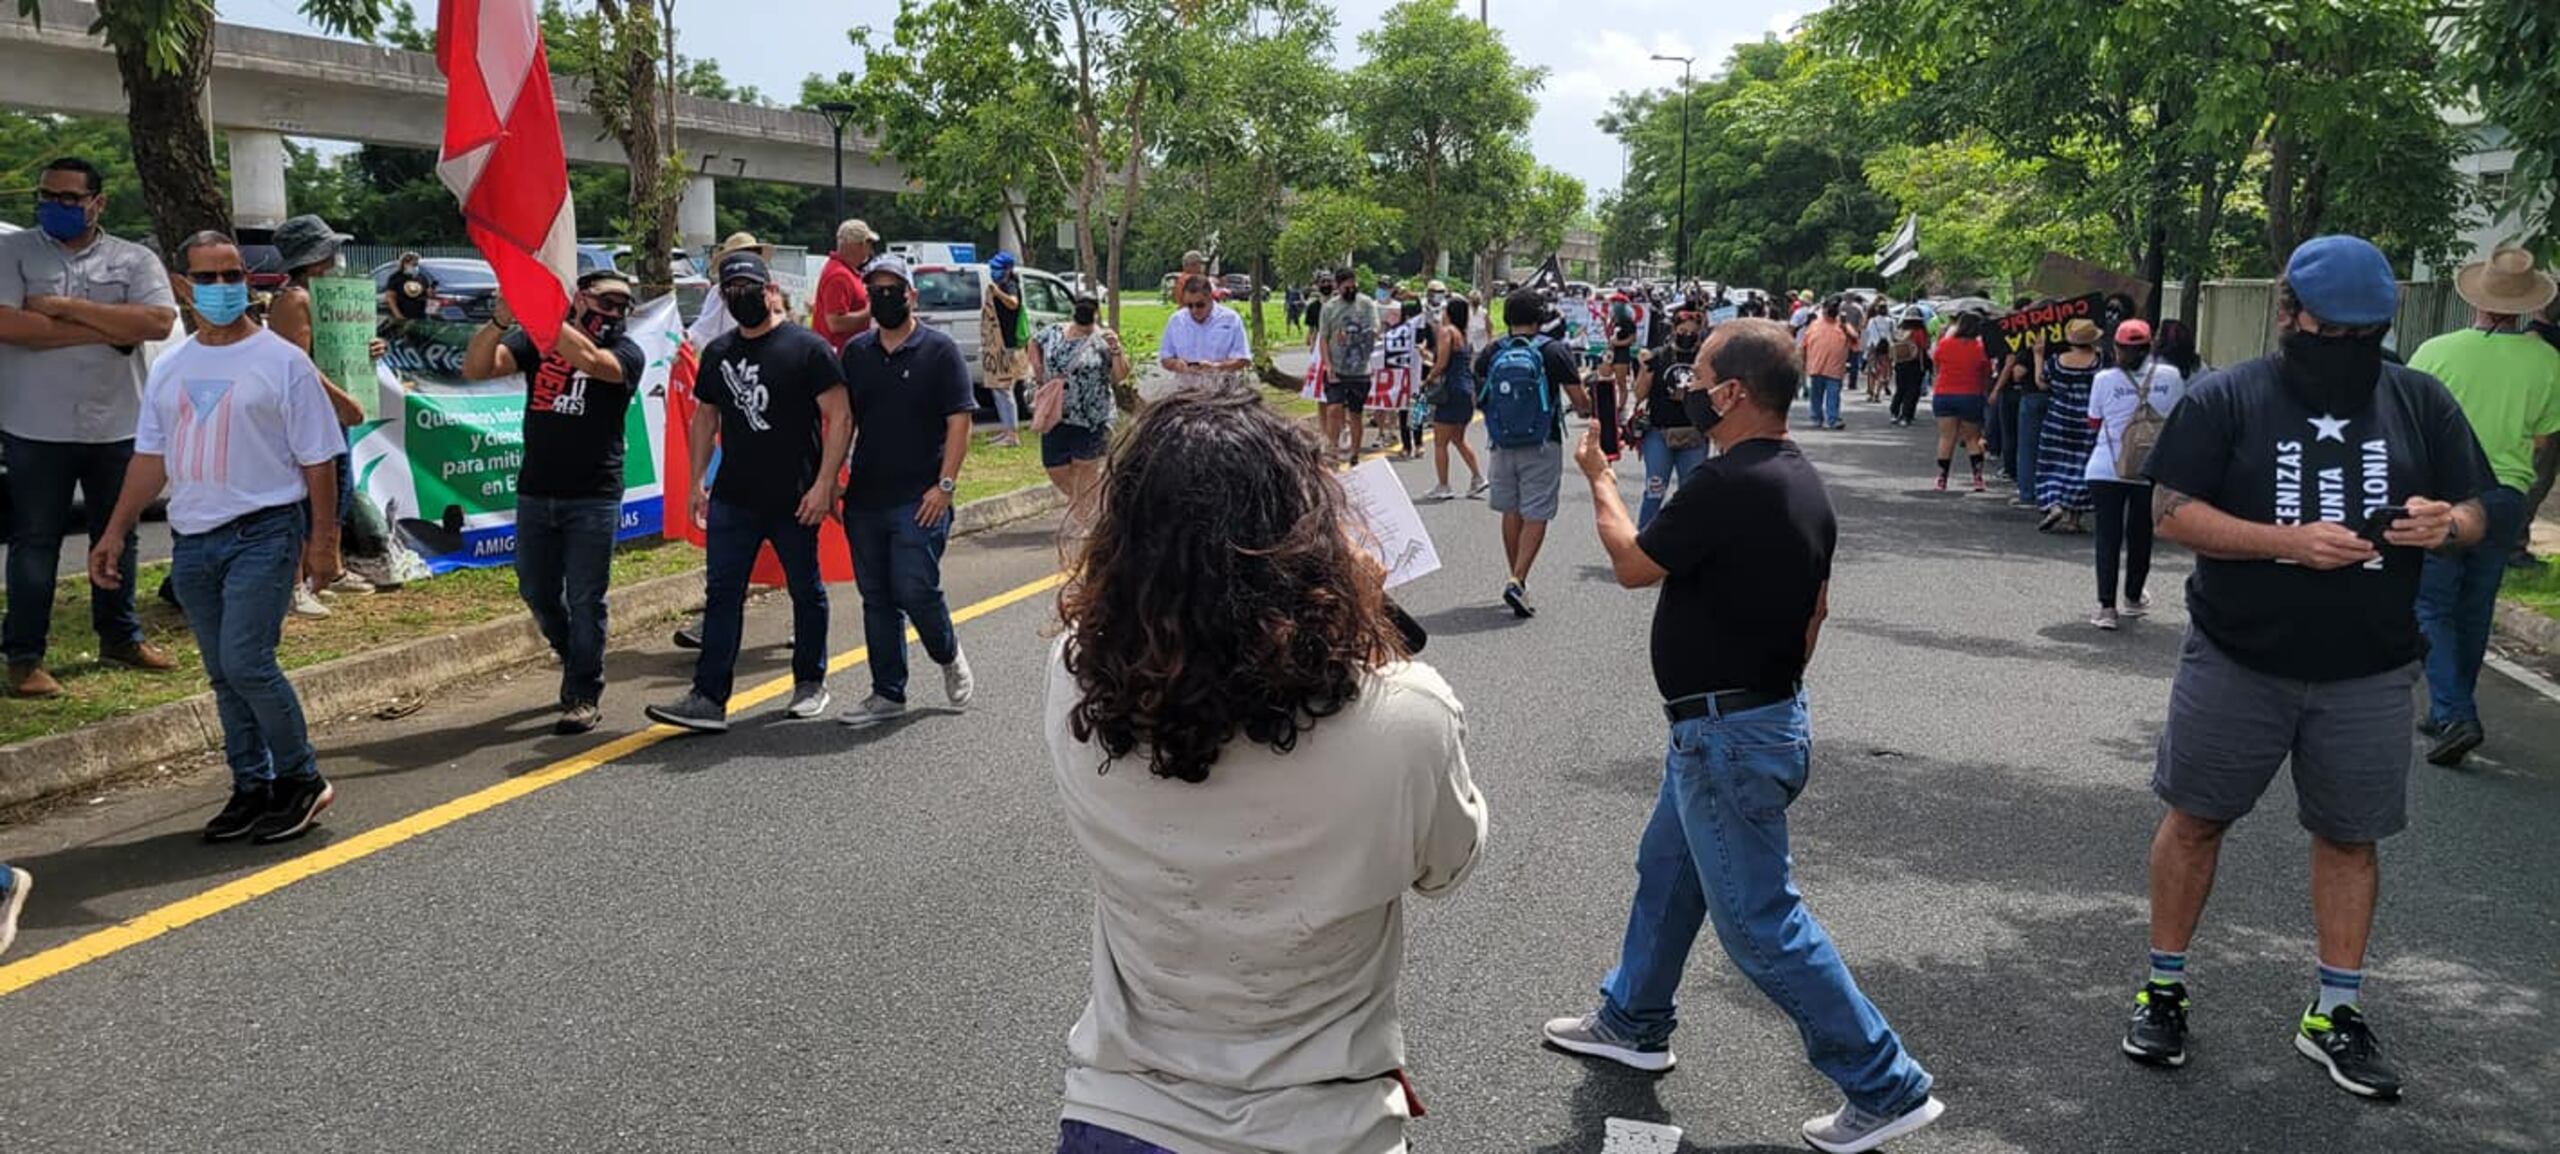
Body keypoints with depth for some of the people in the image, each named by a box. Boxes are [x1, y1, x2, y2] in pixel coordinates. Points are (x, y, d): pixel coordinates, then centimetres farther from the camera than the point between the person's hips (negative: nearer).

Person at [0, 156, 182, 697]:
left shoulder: (135, 260, 4)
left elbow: (159, 322, -13)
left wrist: (65, 307, -16)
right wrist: (108, 331, -16)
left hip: (117, 427, 2)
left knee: (118, 538, 14)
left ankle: (120, 637, 29)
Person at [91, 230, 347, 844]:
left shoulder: (282, 361, -4)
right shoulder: (169, 368, 13)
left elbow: (318, 460, -5)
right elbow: (151, 459, 17)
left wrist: (322, 539, -9)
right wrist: (116, 532, 12)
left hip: (263, 533, -6)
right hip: (193, 539, 6)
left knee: (245, 663, -15)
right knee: (224, 675, 9)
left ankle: (301, 780, 1)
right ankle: (253, 788, 19)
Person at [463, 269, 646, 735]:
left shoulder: (627, 353, -2)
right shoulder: (534, 340, 7)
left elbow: (589, 359, -25)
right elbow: (475, 369, -6)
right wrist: (500, 320, -22)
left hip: (593, 499, -4)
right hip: (535, 491, 4)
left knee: (585, 600, -2)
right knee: (537, 592, 13)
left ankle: (583, 696, 9)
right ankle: (579, 663, 37)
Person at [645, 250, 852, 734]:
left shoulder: (808, 348, -6)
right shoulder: (718, 353, 12)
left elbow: (839, 417, -10)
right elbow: (705, 418, 21)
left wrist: (824, 484, -16)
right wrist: (696, 481, 14)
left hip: (795, 500, -4)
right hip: (733, 498, 5)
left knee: (806, 591, 10)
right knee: (721, 594, -1)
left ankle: (810, 684, 24)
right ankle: (709, 698, -2)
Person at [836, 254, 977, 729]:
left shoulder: (939, 350, -2)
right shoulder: (856, 353, 12)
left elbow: (959, 422, -6)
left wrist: (945, 485, -14)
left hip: (919, 499, -5)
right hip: (864, 498, 5)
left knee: (915, 590, -11)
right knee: (876, 599, 8)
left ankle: (949, 657, 18)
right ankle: (888, 694, 17)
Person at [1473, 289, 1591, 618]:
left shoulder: (1490, 354, -1)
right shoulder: (1554, 352, -8)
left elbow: (1478, 400, 9)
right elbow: (1582, 404, -5)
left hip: (1502, 444, 3)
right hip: (1542, 446, -3)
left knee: (1511, 512, 17)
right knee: (1536, 516, -1)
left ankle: (1515, 580, 24)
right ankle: (1517, 581, -15)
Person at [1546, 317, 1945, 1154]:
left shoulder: (1728, 485, -25)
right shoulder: (1801, 481, 5)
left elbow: (1632, 565, -11)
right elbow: (1816, 608, 14)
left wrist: (1599, 478, 4)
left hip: (1727, 736, -10)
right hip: (1763, 715, 10)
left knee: (1760, 923, -1)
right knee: (1665, 870, 24)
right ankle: (1632, 1023, 41)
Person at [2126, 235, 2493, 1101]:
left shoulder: (2419, 402, 4)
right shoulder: (2224, 401, -6)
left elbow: (2475, 514, 10)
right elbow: (2171, 511, -12)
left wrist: (2446, 523, -15)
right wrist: (2289, 542, -23)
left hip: (2369, 676, 3)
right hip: (2236, 662, -2)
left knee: (2350, 836, 10)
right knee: (2196, 818, 6)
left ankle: (2335, 1014, 23)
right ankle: (2164, 988, 21)